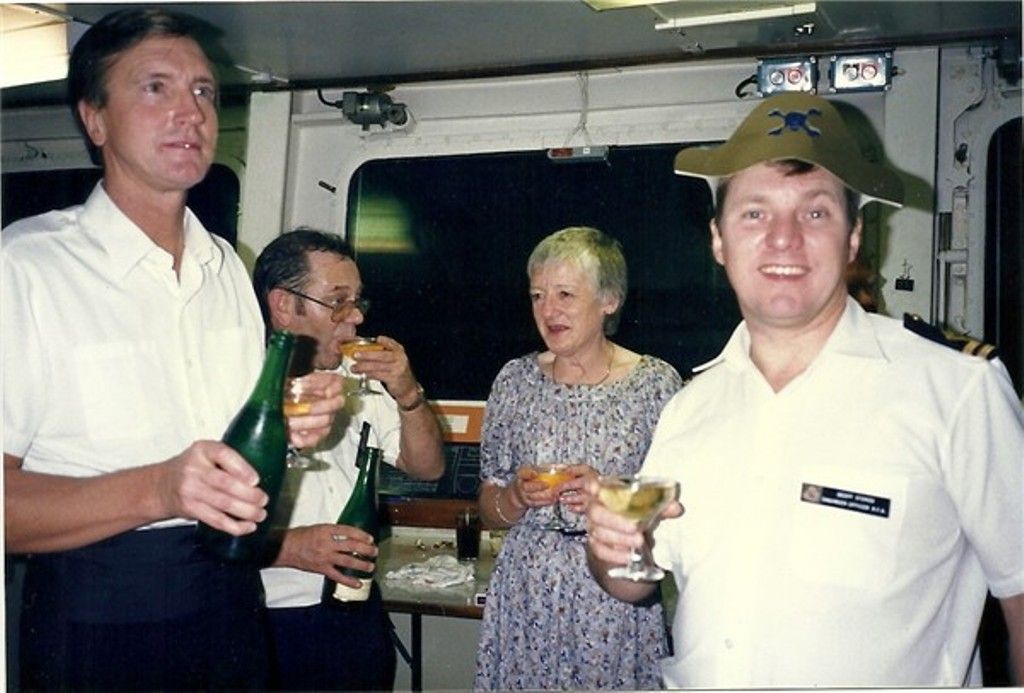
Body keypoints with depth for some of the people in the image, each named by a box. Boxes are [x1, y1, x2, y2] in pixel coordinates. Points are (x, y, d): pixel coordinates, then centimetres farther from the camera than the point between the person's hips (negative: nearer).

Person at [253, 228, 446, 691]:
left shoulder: (358, 381, 7)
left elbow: (427, 466, 8)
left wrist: (408, 393, -6)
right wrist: (288, 547, -26)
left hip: (360, 613, 6)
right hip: (273, 629, -6)